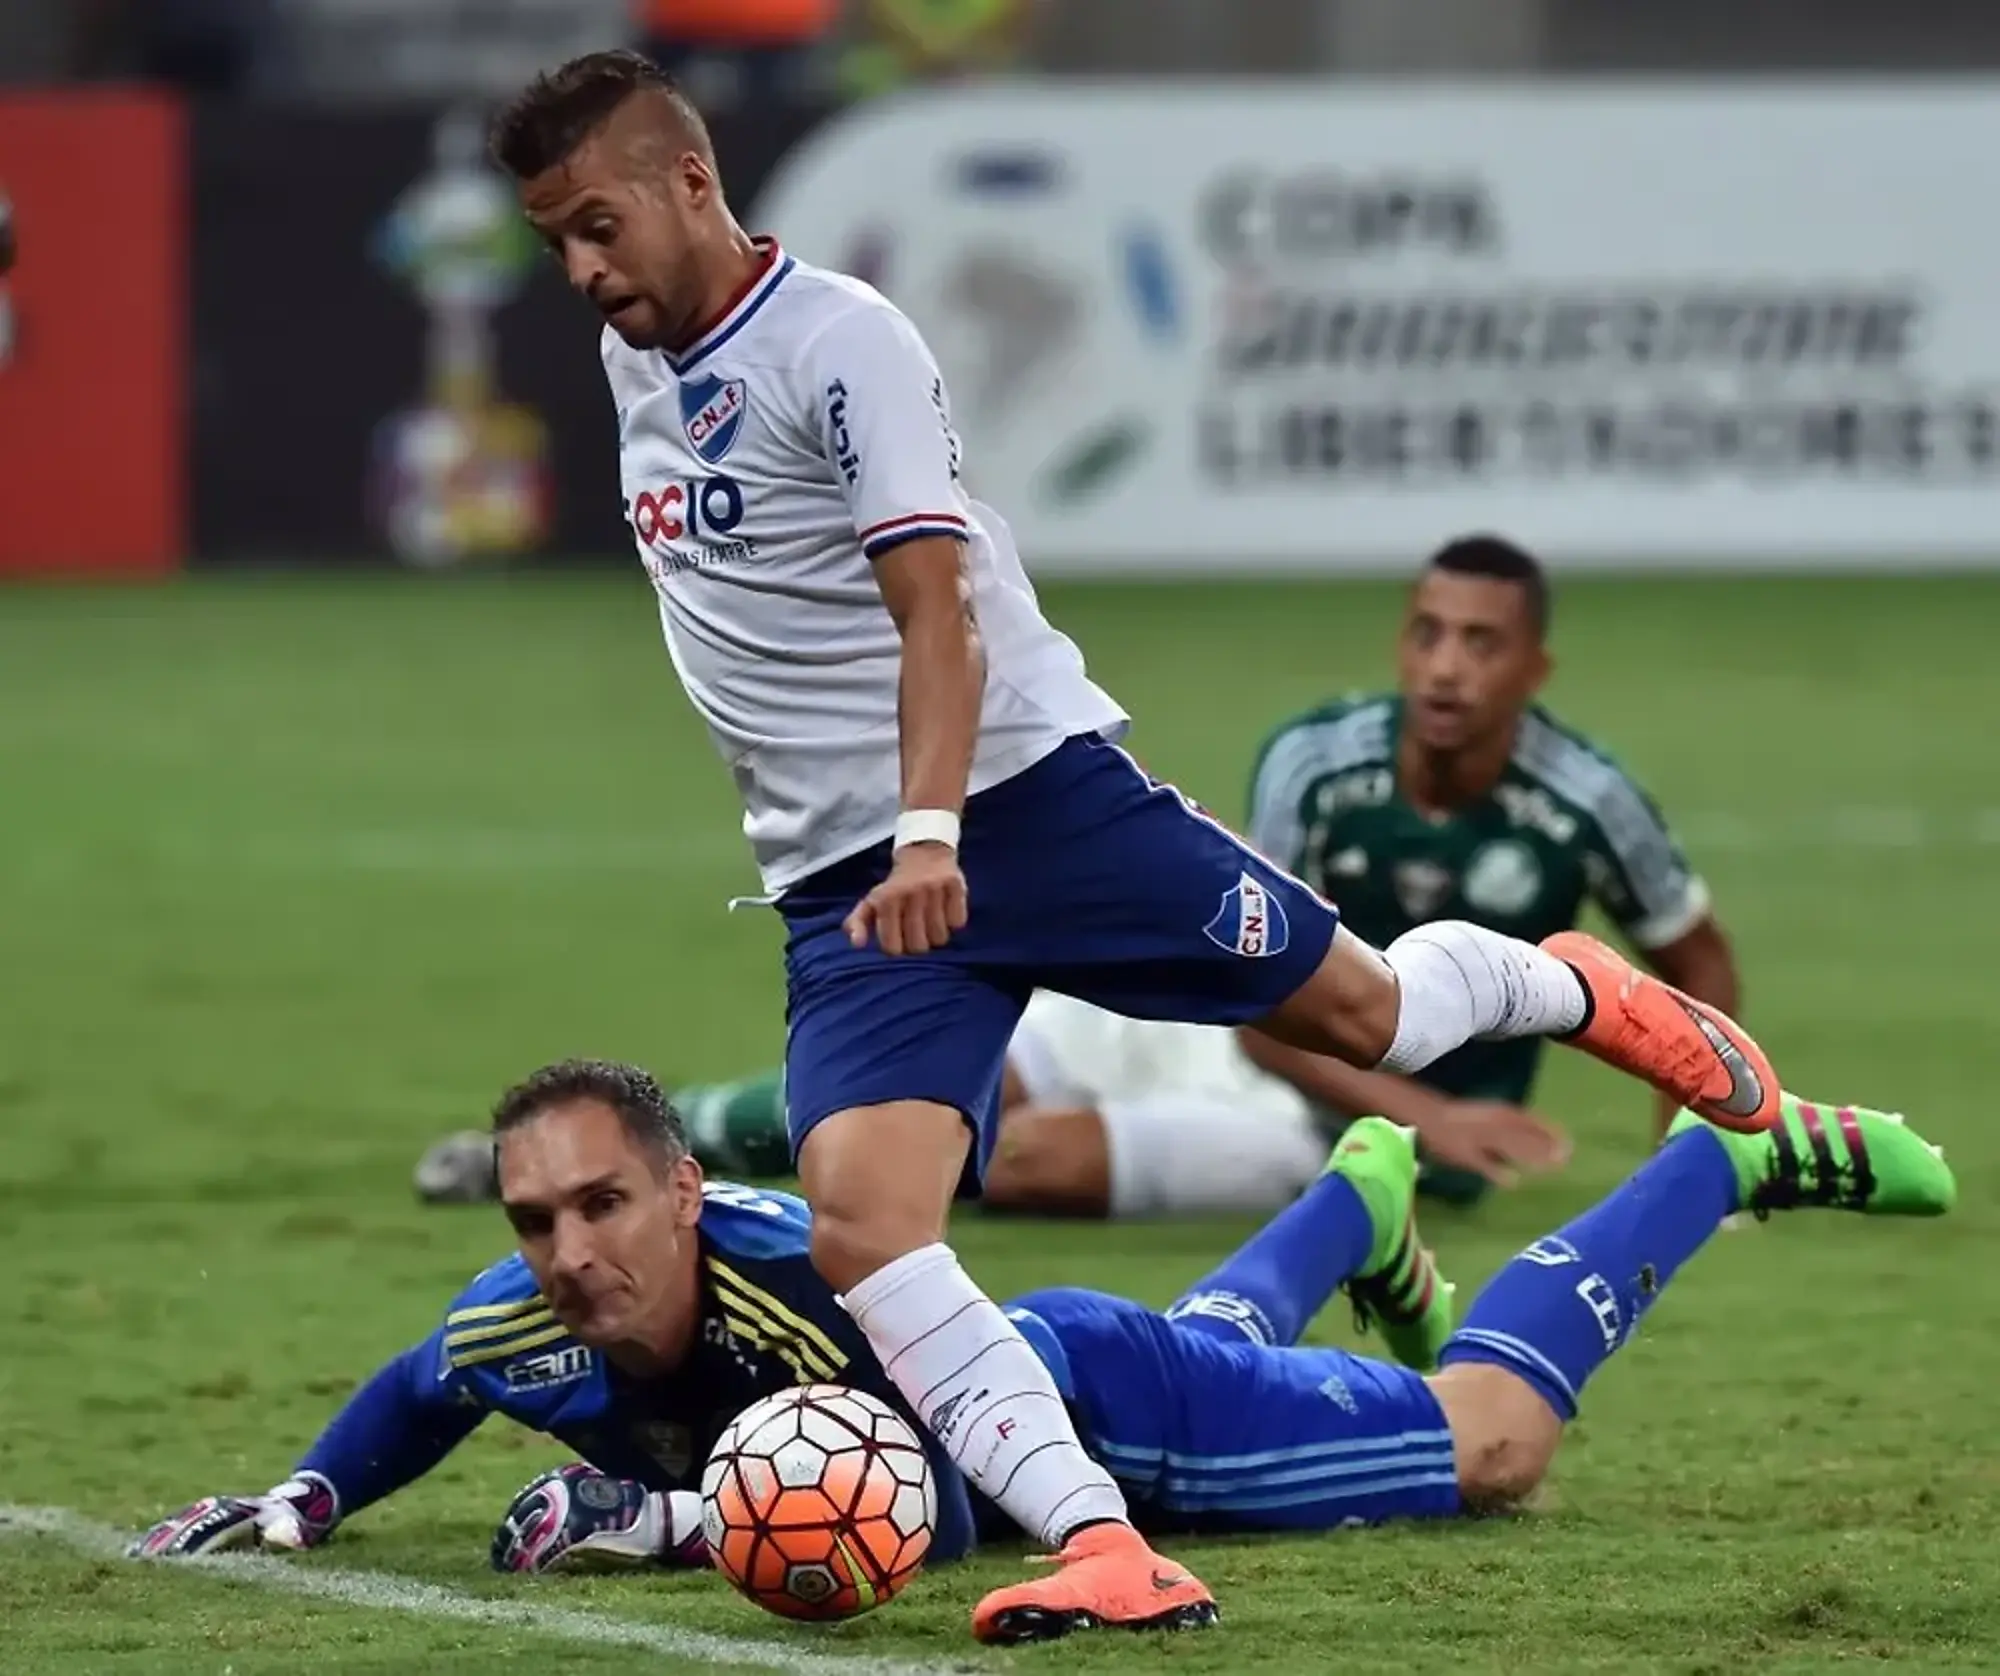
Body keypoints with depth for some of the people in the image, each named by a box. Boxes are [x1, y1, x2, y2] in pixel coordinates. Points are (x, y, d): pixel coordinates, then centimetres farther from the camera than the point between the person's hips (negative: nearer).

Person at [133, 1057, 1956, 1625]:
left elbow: (932, 1504, -44)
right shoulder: (516, 1334, -29)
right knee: (1214, 1337, 38)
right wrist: (300, 1502, -18)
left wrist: (675, 1518, -52)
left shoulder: (811, 1276, -46)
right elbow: (416, 1399, -4)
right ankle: (1359, 1194, 68)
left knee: (1493, 1435, 8)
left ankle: (1734, 1154, 28)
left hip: (1095, 1406, -6)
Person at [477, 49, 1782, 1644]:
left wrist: (932, 832, -34)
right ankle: (1107, 1555, -24)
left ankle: (1572, 990, 41)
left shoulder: (837, 342, -13)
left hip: (1028, 791, -6)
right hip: (848, 892, 6)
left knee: (1358, 1008, 6)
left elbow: (937, 609, -21)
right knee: (861, 1230, -17)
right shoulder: (638, 361, 12)